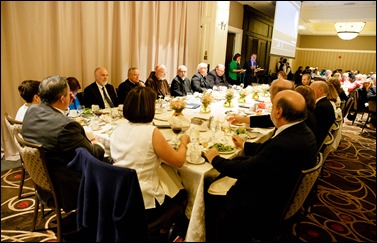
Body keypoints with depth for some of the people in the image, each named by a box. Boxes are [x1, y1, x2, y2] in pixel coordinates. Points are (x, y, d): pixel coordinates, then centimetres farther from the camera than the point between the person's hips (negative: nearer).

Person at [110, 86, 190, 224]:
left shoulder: (117, 130, -1)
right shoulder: (151, 132, -19)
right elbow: (178, 161, -9)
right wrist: (184, 142, 8)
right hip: (143, 204, -6)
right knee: (180, 196, 24)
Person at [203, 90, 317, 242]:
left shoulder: (285, 144, -34)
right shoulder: (302, 131, -6)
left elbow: (244, 170, -24)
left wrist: (215, 159, -8)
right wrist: (245, 145, 23)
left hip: (264, 210, -9)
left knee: (209, 199, 0)